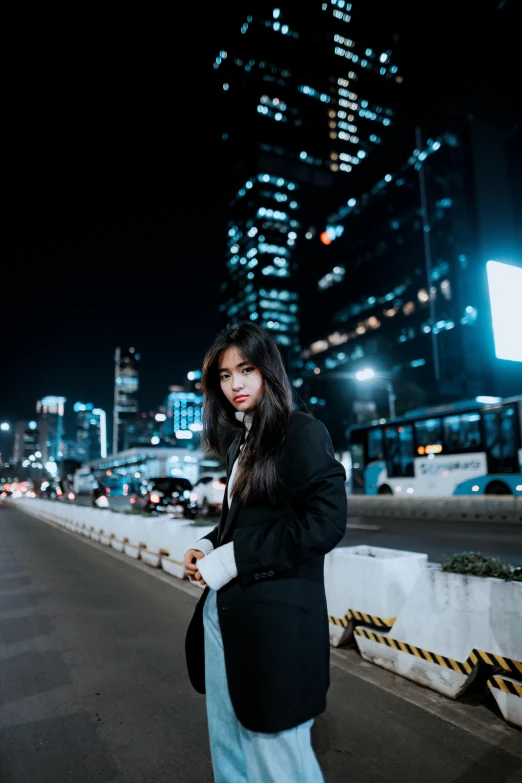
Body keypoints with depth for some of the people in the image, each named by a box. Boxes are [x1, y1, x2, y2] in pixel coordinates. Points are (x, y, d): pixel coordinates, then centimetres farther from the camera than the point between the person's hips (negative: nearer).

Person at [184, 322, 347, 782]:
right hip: (224, 610, 8)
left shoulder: (302, 432, -11)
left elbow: (325, 522, -20)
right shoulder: (243, 442, 12)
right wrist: (206, 549, 1)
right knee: (228, 743, 21)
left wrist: (230, 559, -17)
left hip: (275, 617, -8)